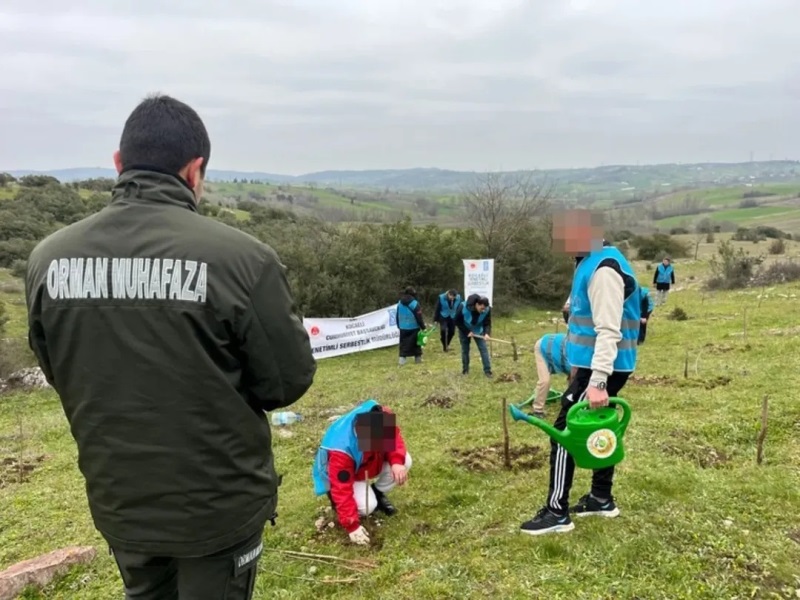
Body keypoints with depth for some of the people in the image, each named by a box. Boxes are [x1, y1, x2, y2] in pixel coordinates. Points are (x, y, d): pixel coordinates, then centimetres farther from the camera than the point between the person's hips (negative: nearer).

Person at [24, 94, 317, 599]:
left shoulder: (48, 257, -9)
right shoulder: (241, 256, -23)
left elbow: (59, 372, 5)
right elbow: (290, 378, -13)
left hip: (117, 499, 4)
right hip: (220, 504, -4)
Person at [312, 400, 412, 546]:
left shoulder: (384, 417, -32)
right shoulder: (341, 451, -44)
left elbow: (394, 436, -14)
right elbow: (343, 491, -36)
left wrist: (397, 462, -34)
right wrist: (352, 526, -33)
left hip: (369, 463, 6)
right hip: (344, 476, -5)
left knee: (405, 461, -17)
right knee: (367, 506, -28)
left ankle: (378, 494, 8)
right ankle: (337, 504, 6)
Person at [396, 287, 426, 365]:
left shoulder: (399, 303, 3)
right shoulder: (415, 304, -14)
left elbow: (397, 317, 12)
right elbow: (419, 317, -12)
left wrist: (399, 326, 22)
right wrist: (423, 326, -4)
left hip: (403, 328, 4)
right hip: (414, 328, -4)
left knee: (403, 344, 7)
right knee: (416, 343, 11)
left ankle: (402, 359, -3)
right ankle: (418, 358, 19)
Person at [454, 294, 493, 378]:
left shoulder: (487, 309, -28)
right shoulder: (463, 307, -34)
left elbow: (487, 323, -20)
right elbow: (457, 321, -21)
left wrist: (487, 333, -40)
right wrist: (467, 332, -23)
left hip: (478, 331, 1)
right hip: (464, 331, -1)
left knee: (483, 349, -7)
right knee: (465, 350, 6)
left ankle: (487, 370, -3)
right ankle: (465, 370, 21)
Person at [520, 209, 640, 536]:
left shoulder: (604, 270, -21)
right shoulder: (593, 263, 13)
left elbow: (609, 331, -28)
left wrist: (597, 382, -33)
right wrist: (582, 367, 26)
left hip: (601, 369, -10)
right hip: (596, 365, 10)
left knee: (563, 432, -7)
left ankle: (557, 512, 1)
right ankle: (601, 498, 31)